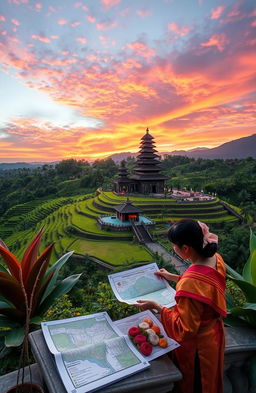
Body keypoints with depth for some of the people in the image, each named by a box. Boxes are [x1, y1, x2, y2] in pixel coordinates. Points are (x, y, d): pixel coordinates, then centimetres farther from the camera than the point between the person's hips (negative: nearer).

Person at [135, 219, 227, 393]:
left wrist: (156, 306, -23)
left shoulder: (191, 282, -40)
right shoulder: (216, 259, -15)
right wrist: (174, 277, 5)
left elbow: (185, 329, -28)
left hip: (197, 345, -7)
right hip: (213, 333, 7)